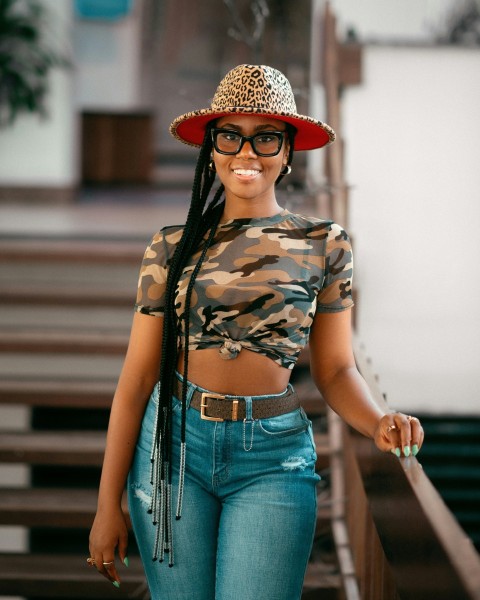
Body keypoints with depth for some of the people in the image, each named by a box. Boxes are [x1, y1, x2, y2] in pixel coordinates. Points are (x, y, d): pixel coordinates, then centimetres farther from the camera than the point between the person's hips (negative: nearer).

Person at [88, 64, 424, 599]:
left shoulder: (323, 245, 0)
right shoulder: (172, 248, 1)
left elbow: (334, 369, 4)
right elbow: (138, 377, 2)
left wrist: (378, 422, -18)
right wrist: (108, 505, 0)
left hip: (273, 459, -1)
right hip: (174, 443, 1)